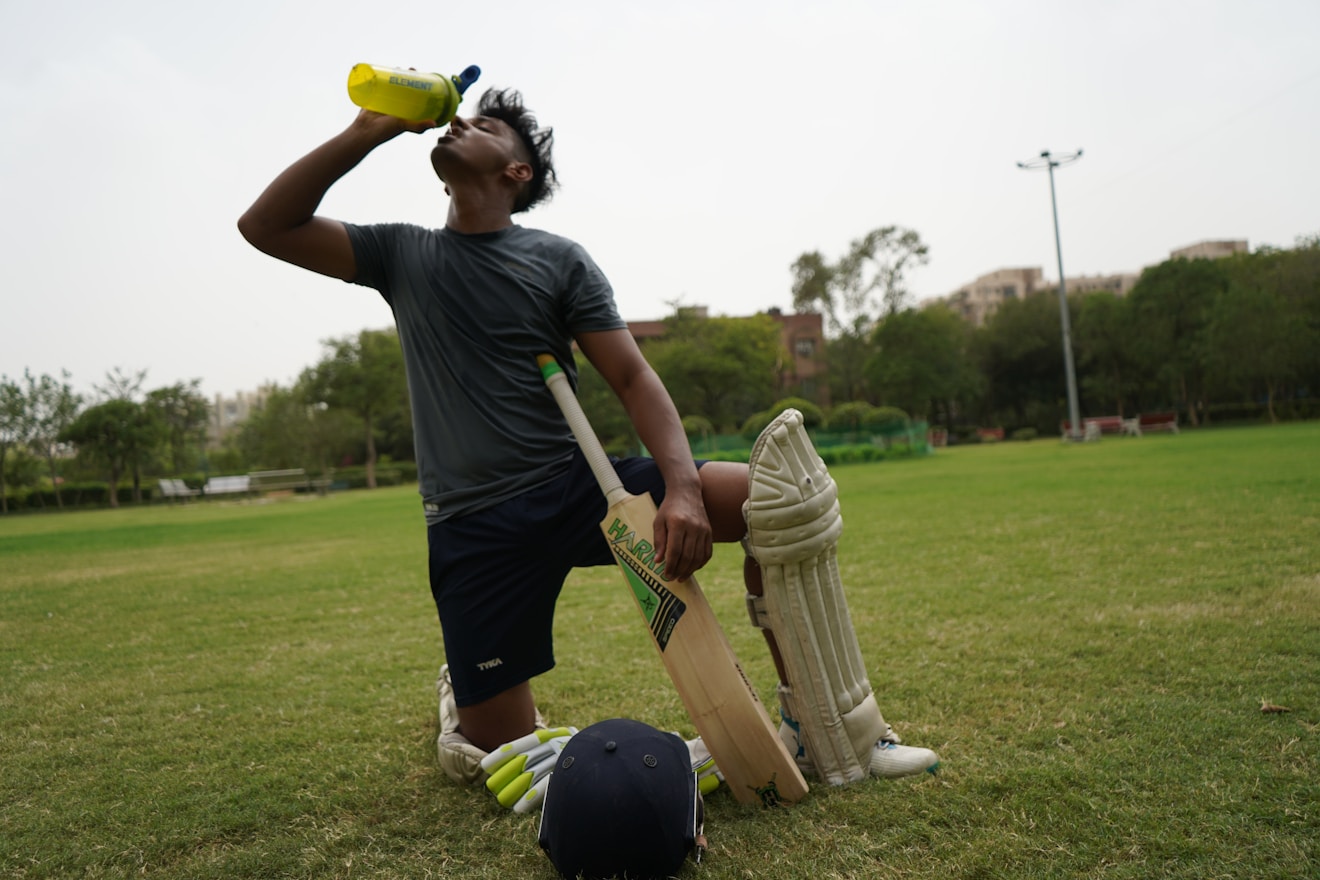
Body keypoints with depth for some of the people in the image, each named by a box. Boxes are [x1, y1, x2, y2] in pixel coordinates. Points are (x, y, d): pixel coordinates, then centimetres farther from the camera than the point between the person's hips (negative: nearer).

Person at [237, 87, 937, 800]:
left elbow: (633, 378, -4)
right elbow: (265, 226, 3)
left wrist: (681, 487, -22)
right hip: (472, 526, 1)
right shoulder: (400, 254, 10)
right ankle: (461, 691, 35)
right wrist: (369, 131, -5)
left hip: (577, 487, 0)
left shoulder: (559, 260, 5)